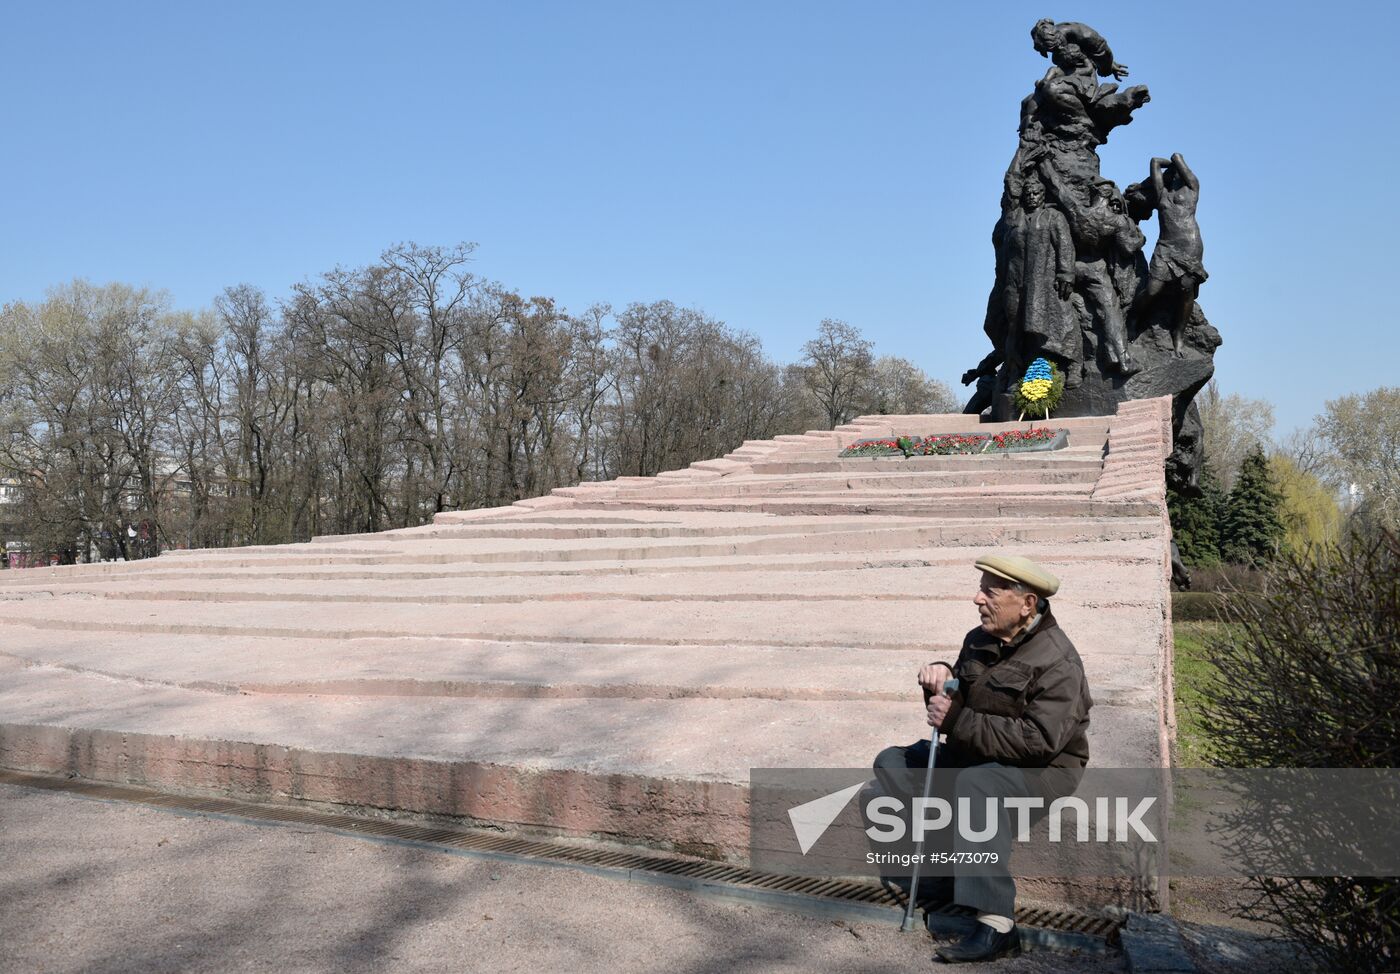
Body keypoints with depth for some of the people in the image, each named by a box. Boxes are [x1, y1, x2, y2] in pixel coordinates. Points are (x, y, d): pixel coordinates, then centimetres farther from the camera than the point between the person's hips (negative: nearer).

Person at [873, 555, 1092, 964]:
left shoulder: (1057, 661, -20)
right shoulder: (980, 640, 5)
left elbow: (1040, 740, -30)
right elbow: (957, 703, 14)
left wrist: (959, 722, -28)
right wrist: (941, 676, -10)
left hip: (1045, 768, -9)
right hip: (977, 757, 9)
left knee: (975, 783, -39)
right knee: (891, 762, 4)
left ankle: (996, 926, -41)